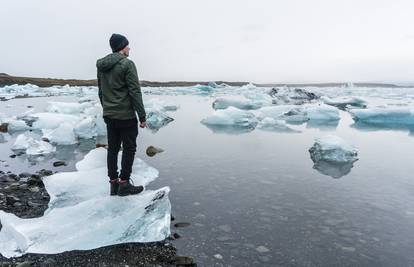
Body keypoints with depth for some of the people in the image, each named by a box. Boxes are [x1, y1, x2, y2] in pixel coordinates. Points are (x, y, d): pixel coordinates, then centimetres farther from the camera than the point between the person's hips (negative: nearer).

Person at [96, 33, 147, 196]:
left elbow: (100, 91, 17)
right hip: (126, 116, -7)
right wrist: (142, 116, -11)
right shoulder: (127, 64, -11)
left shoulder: (101, 66, 11)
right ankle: (124, 184, 6)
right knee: (129, 149, 2)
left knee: (112, 148, 11)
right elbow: (135, 92, -15)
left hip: (108, 115, 7)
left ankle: (113, 183, 18)